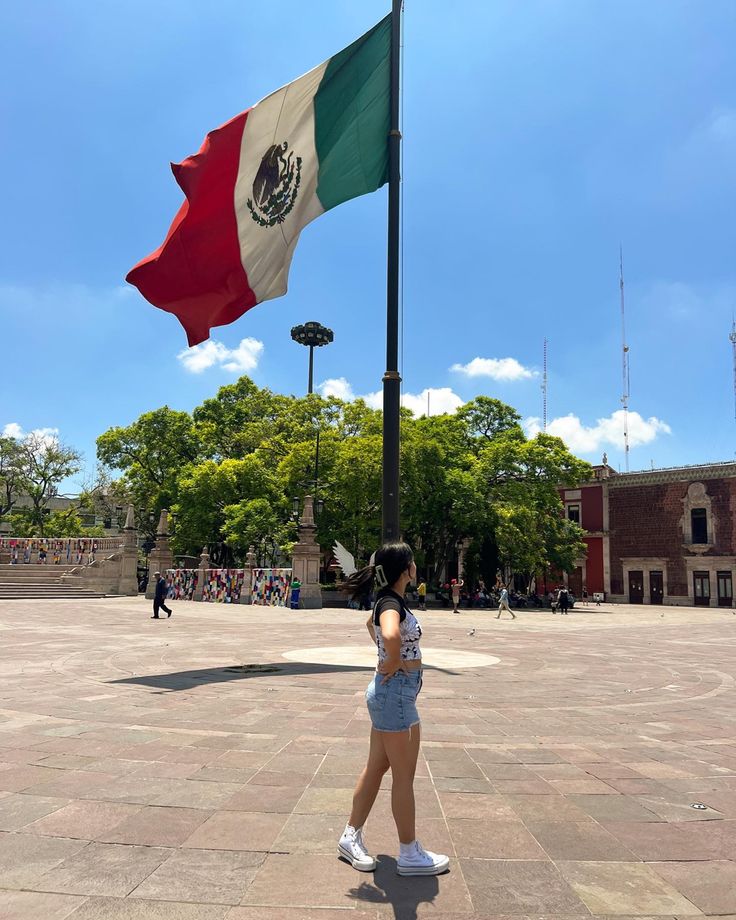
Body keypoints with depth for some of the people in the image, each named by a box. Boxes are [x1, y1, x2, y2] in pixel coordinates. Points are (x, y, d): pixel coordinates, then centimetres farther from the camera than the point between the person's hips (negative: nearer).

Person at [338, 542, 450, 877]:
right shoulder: (392, 603, -23)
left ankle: (351, 837, 31)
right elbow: (391, 635, -46)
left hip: (390, 694, 9)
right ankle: (410, 855, 21)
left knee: (376, 767, 18)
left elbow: (371, 623, 29)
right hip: (396, 693, -9)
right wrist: (394, 663, -25)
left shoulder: (390, 600, 7)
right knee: (404, 776, 5)